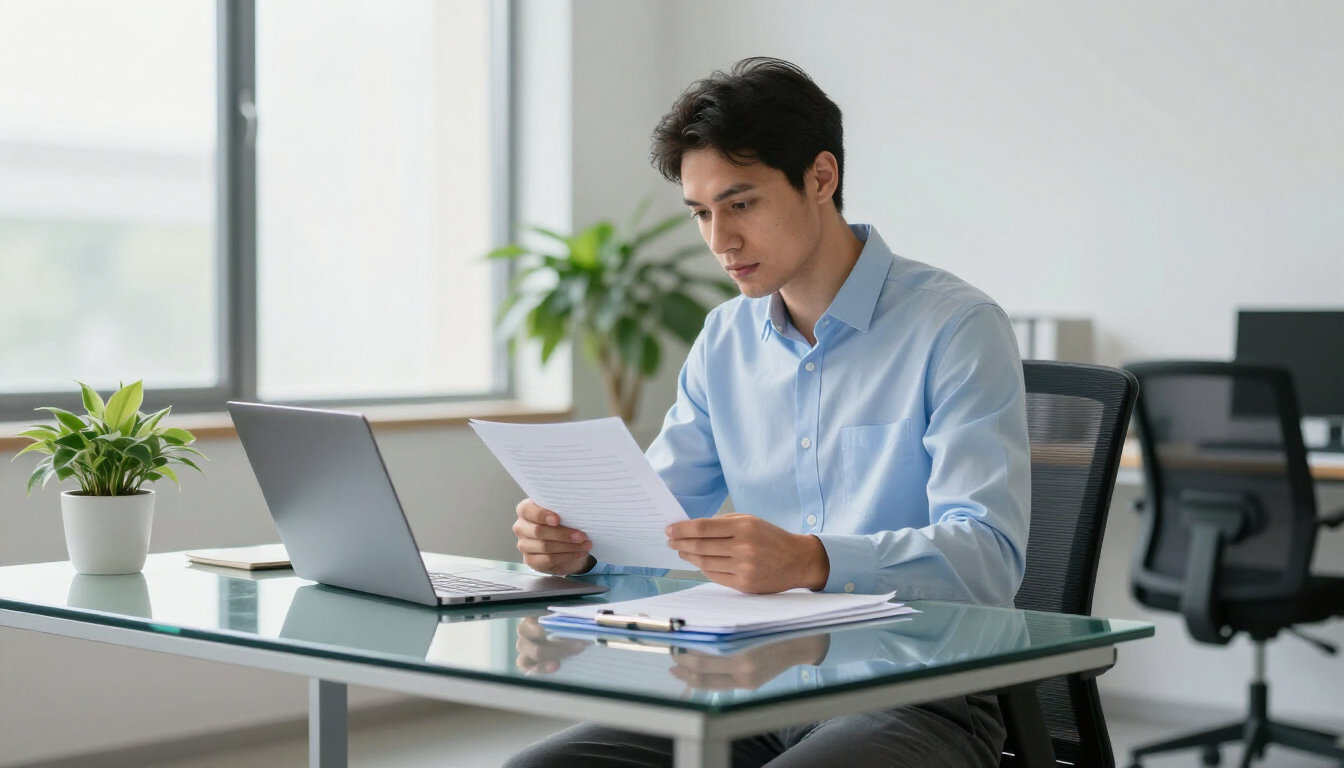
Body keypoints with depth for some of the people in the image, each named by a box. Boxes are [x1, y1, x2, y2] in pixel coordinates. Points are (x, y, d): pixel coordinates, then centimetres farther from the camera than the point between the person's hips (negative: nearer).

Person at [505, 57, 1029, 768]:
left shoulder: (956, 329, -9)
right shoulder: (725, 340, 13)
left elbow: (989, 556, -20)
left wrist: (810, 561, -36)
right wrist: (577, 542, -8)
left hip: (918, 701, -5)